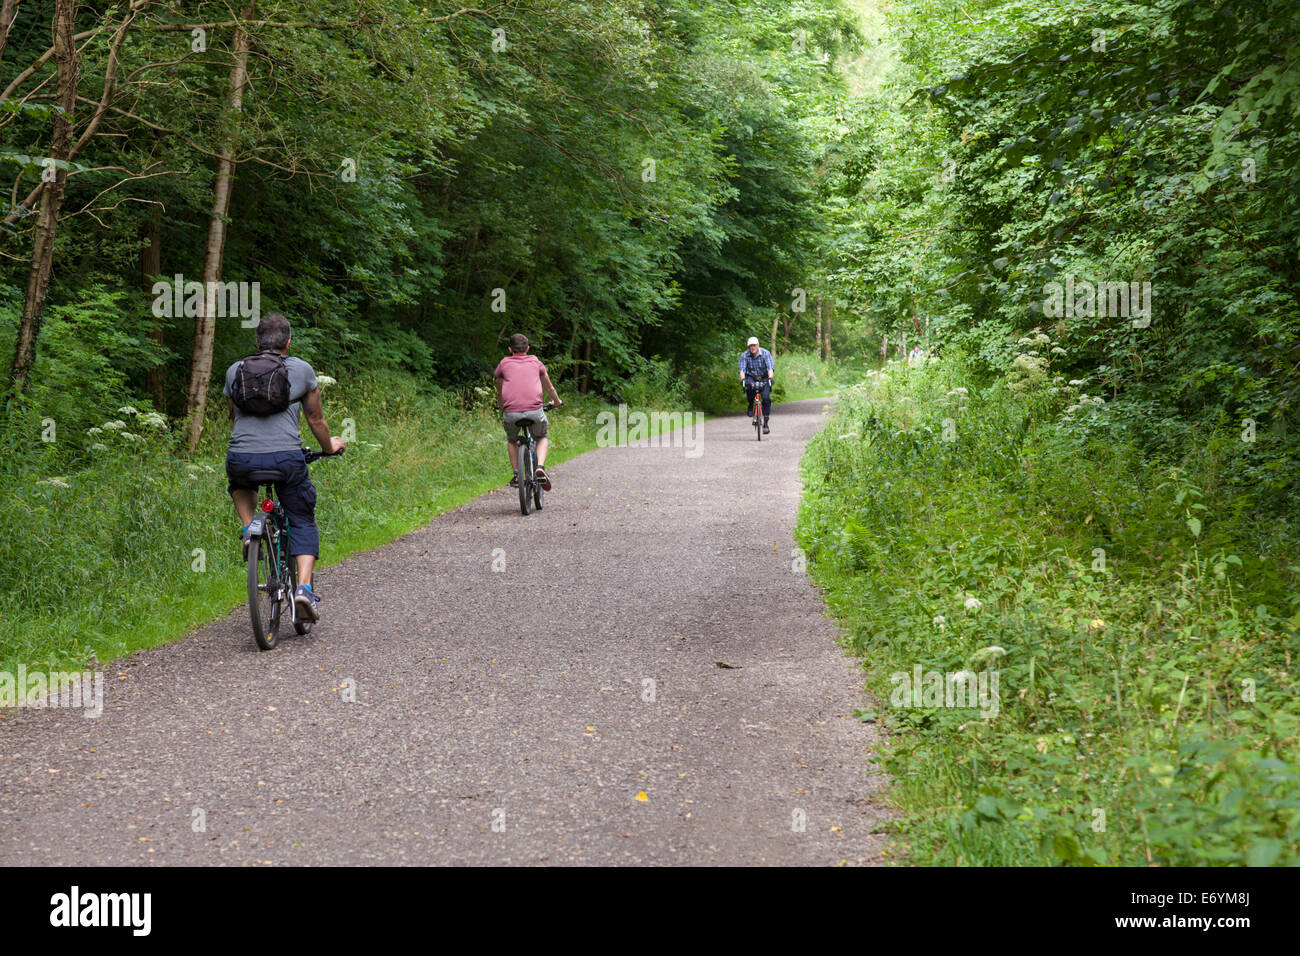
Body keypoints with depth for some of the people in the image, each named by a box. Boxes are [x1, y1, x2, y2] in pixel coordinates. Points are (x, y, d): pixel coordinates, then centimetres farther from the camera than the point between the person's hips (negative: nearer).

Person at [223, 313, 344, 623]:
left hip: (241, 458, 2)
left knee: (239, 483, 38)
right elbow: (316, 420, 19)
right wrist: (329, 447, 38)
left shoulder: (234, 371, 16)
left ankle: (249, 529, 14)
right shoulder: (302, 370, 10)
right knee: (303, 522, 14)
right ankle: (304, 587, -3)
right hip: (286, 458, -2)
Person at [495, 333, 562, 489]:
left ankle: (516, 475, 20)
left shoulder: (504, 364, 18)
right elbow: (549, 388, 34)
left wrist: (502, 411, 48)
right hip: (534, 411, 0)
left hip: (511, 413, 0)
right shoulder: (535, 362, 20)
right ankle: (540, 468, 2)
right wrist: (556, 401, 55)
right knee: (541, 438, 27)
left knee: (511, 440, 30)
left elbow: (499, 393, 30)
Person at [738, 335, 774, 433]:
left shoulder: (765, 353, -15)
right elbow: (742, 369, -21)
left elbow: (770, 367, -24)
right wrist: (742, 379, -40)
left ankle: (765, 423, -9)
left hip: (764, 378, 0)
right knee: (749, 388, -34)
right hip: (751, 377, 0)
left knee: (766, 398, -17)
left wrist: (770, 378, -42)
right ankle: (750, 405, -4)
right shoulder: (745, 355, -12)